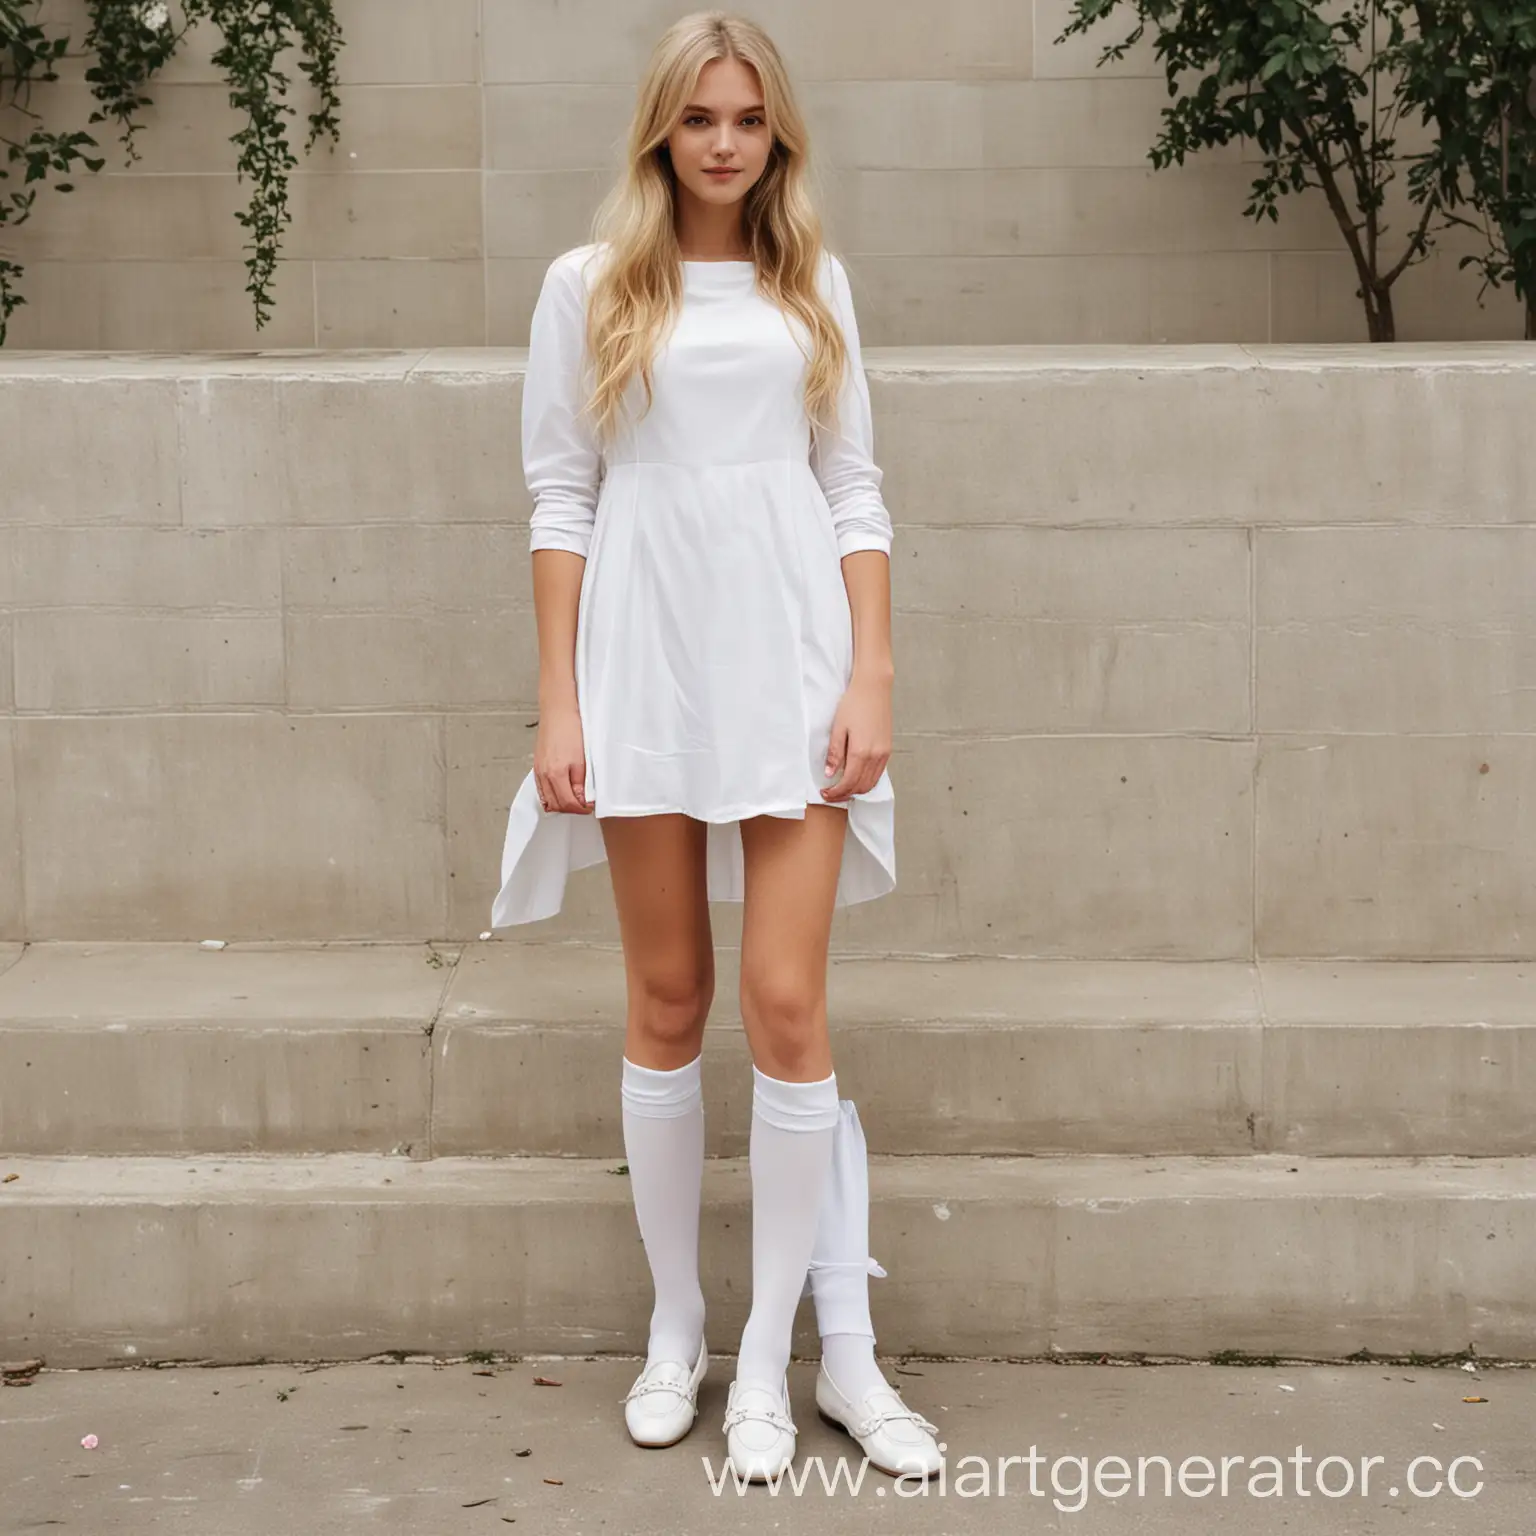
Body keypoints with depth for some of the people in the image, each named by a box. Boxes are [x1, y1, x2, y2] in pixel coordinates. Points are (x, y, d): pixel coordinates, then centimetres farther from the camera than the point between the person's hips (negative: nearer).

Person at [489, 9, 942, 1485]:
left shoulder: (815, 286, 11)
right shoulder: (589, 286, 6)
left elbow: (855, 493, 9)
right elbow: (561, 499, 3)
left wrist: (872, 677, -1)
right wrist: (557, 704, -3)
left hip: (792, 668, 1)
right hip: (648, 669, 0)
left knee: (787, 1005, -4)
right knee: (667, 1005, 7)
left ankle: (774, 1352, 7)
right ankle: (675, 1329, 19)